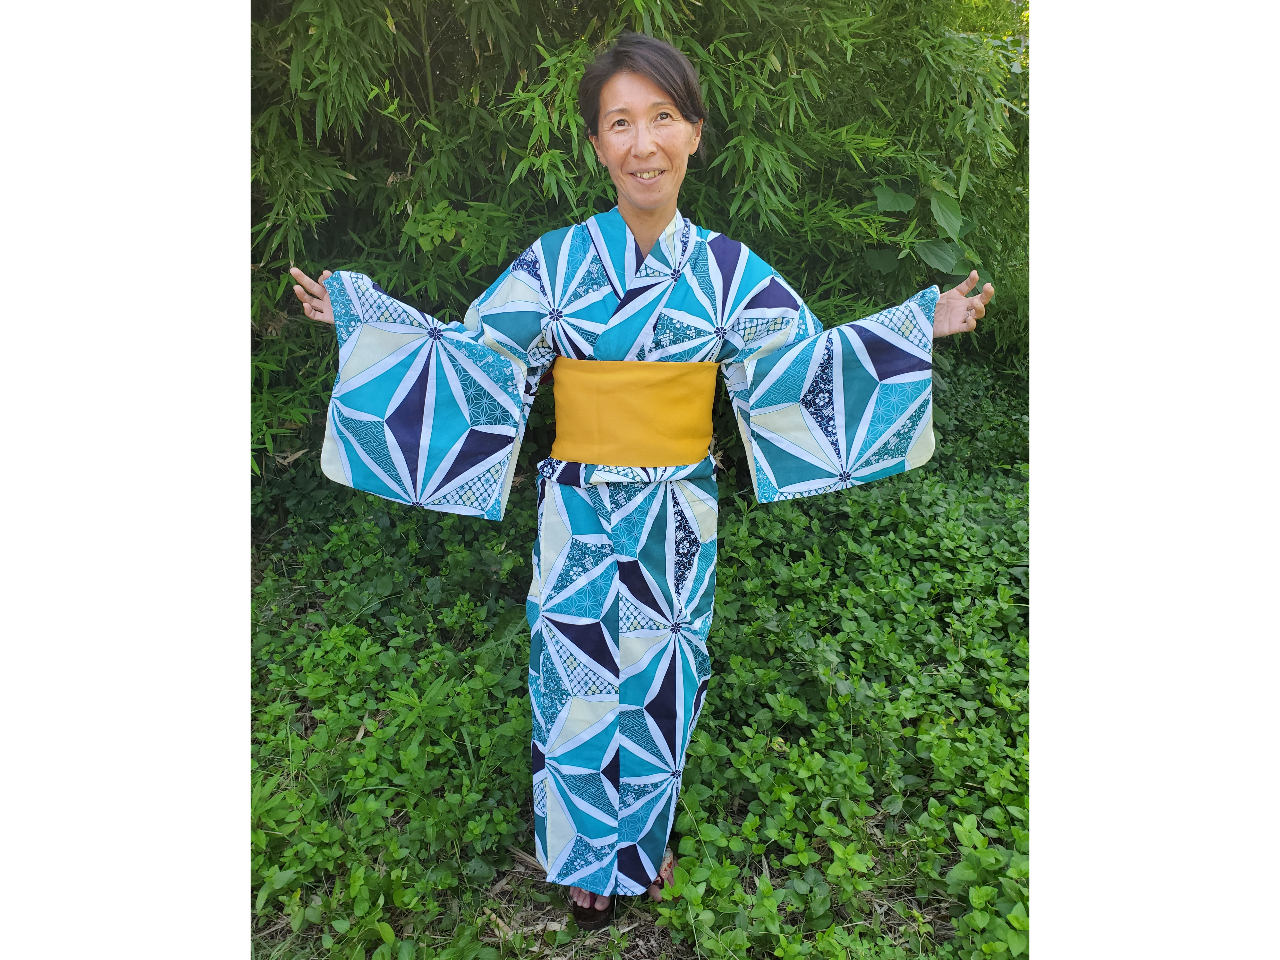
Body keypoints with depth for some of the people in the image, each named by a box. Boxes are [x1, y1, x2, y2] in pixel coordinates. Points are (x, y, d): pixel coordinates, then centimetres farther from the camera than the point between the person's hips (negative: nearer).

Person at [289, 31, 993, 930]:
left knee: (662, 685, 16)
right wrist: (360, 312, 1)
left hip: (679, 518, 1)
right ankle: (591, 855, 41)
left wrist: (925, 322, 4)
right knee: (581, 681, 12)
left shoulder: (726, 269, -1)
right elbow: (473, 352, 3)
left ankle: (648, 841, 46)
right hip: (582, 515, -1)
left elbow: (802, 360, 5)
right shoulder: (558, 260, -4)